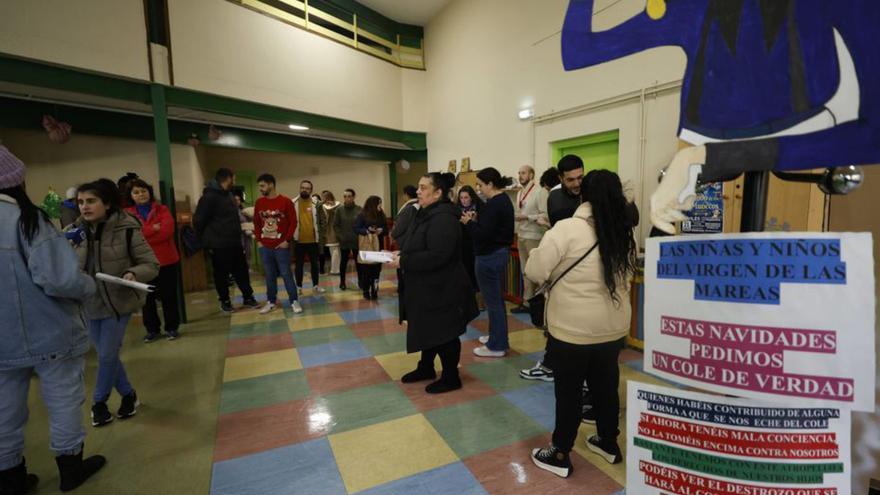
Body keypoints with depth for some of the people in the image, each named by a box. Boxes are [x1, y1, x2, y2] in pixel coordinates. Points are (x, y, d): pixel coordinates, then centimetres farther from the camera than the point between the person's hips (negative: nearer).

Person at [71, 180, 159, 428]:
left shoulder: (127, 229, -15)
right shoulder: (76, 230, -2)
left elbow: (152, 264, -12)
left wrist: (134, 274, -30)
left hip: (119, 301, -5)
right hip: (89, 303, 5)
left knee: (107, 355, 3)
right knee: (106, 354, 14)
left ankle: (99, 402, 29)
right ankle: (129, 394, 34)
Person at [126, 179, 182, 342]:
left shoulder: (162, 209, 3)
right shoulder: (128, 214, 5)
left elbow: (167, 231, -13)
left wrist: (142, 234, -12)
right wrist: (153, 229, -17)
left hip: (167, 260, -1)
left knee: (168, 295, 6)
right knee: (147, 298, 10)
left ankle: (172, 328, 19)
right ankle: (152, 329, 25)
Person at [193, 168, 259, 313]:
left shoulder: (228, 194, 14)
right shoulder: (209, 196, -14)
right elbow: (198, 221, -13)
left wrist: (237, 236, 14)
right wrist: (207, 240, -4)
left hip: (234, 243, 8)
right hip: (219, 245, -8)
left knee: (242, 271, 12)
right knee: (221, 275, 7)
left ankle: (248, 297, 23)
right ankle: (225, 301, 21)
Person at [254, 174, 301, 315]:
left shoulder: (286, 201, -6)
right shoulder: (259, 202, 7)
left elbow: (293, 222, -6)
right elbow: (256, 223, 14)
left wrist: (287, 240, -10)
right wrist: (258, 240, 5)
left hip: (281, 246, -4)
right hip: (264, 246, 4)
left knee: (286, 274, 0)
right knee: (269, 275, 11)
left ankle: (294, 301, 9)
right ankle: (271, 301, 22)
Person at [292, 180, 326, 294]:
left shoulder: (316, 204, 0)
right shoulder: (293, 203, -2)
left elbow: (321, 222, 3)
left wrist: (320, 236, -2)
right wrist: (291, 236, -6)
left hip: (313, 240, 1)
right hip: (298, 240, -1)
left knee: (315, 263, 11)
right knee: (299, 264, 10)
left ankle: (315, 285, 23)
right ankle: (298, 286, 21)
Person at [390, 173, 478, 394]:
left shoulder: (443, 218, -23)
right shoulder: (426, 214, 11)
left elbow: (437, 256, -31)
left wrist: (404, 262, -25)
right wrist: (402, 254, 1)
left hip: (442, 288, -10)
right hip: (427, 287, 10)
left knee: (444, 333, 5)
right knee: (428, 329, 21)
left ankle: (451, 378, 22)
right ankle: (426, 368, 38)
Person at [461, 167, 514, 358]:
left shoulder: (493, 204, -20)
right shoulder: (504, 200, 11)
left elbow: (483, 235, -24)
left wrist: (468, 222, -10)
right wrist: (477, 220, 4)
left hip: (489, 256, -11)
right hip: (500, 253, 11)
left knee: (493, 301, 0)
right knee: (496, 299, 20)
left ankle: (497, 346, 12)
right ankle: (498, 337, 34)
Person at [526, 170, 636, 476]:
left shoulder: (567, 228, -18)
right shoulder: (625, 233, 2)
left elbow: (535, 272, -16)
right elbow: (626, 275, 14)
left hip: (573, 329, -6)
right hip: (613, 328, 6)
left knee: (569, 392, 9)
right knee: (606, 386, 22)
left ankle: (560, 455, 26)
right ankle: (608, 443, 42)